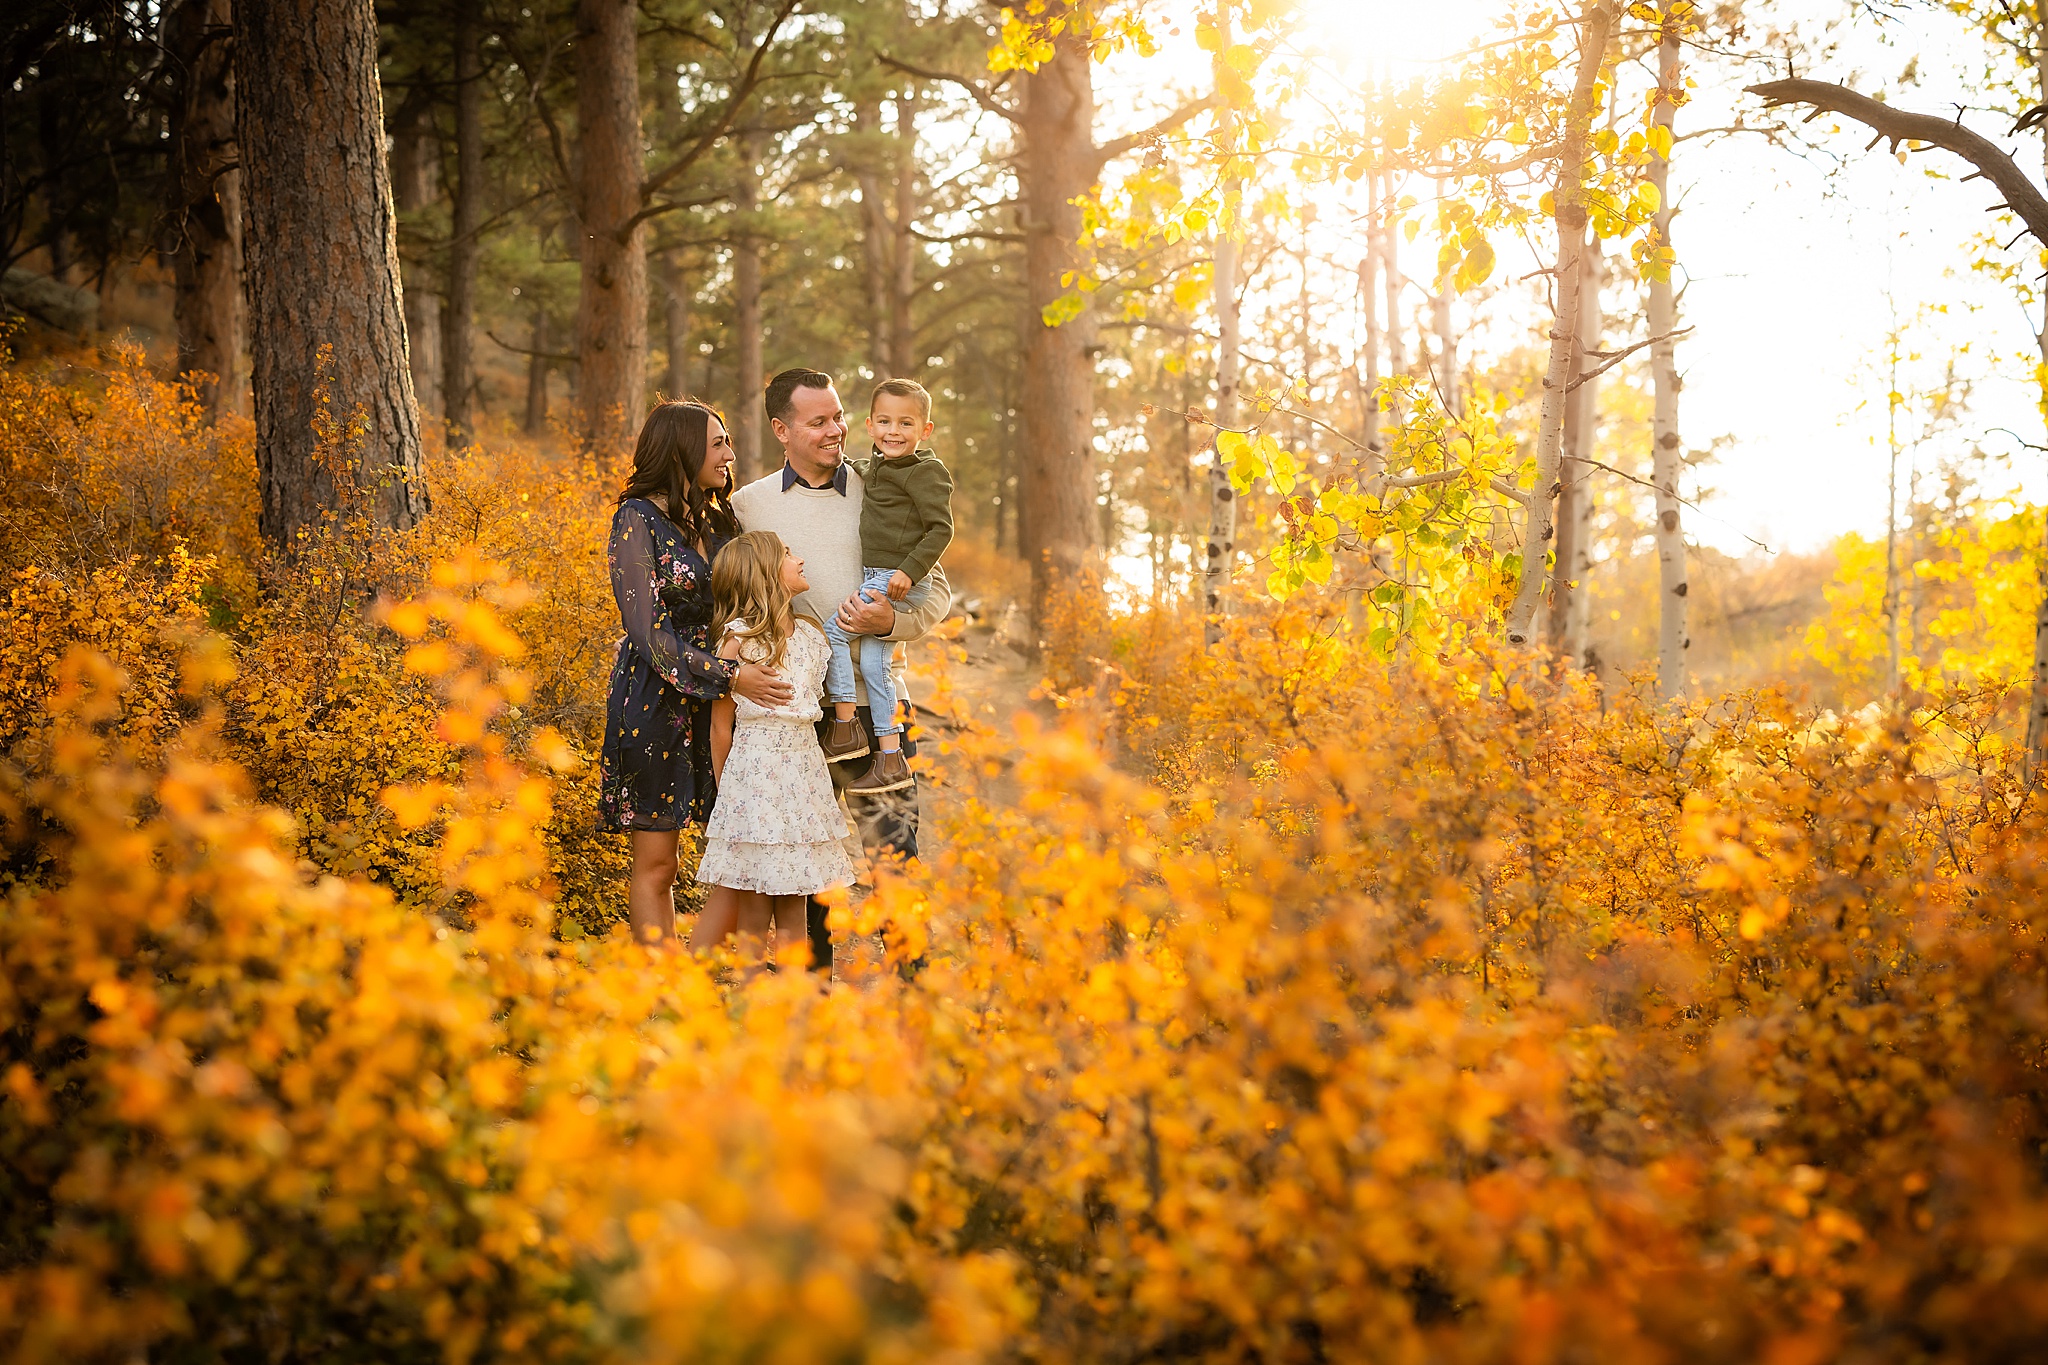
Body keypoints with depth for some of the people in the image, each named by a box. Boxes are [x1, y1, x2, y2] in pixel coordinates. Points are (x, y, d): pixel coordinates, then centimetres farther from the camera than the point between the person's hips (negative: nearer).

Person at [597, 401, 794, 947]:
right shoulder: (639, 519, -7)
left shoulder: (718, 520, 13)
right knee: (656, 864, 0)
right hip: (657, 702, -6)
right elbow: (649, 632, -14)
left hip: (724, 698, 6)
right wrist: (730, 675, -21)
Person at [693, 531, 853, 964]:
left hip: (803, 777, 5)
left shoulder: (812, 632, 9)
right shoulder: (737, 640, -7)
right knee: (753, 916, 0)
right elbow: (721, 726, -2)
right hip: (754, 777, -5)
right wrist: (726, 792, 1)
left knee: (792, 915, 7)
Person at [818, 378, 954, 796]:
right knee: (873, 663, 8)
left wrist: (909, 572, -23)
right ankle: (891, 757, 12)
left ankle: (845, 727, -5)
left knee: (833, 630, -13)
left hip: (900, 581, -9)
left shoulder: (925, 473, -12)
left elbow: (941, 529, -17)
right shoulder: (875, 467, 15)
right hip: (876, 579, 9)